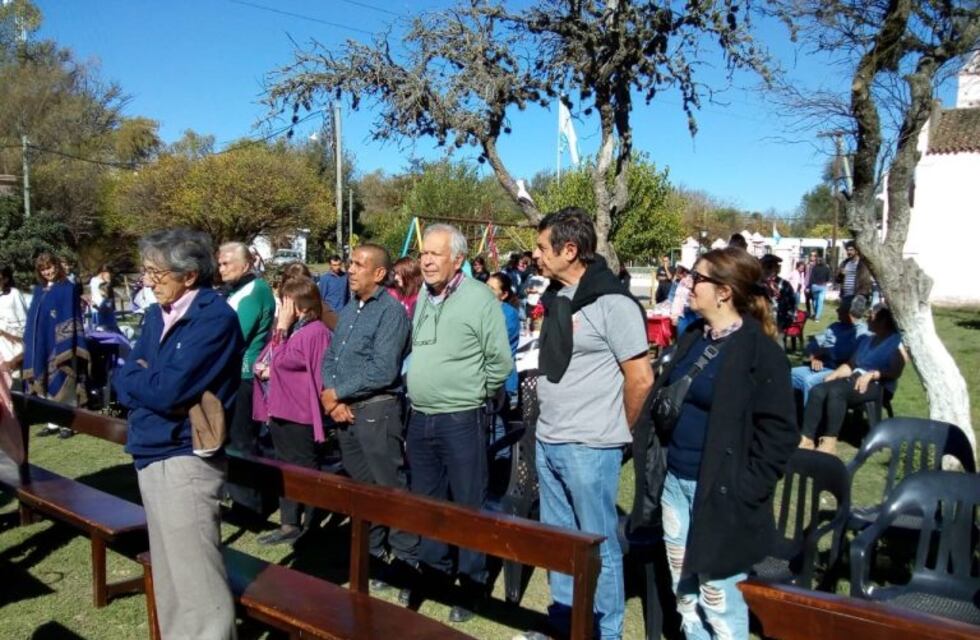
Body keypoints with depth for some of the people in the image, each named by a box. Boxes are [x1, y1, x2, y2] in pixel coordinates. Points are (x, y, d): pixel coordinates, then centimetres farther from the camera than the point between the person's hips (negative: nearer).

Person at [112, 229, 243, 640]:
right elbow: (124, 383, 10)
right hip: (150, 453, 9)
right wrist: (148, 383, -12)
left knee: (197, 582, -2)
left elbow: (168, 391, -23)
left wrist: (134, 375, -3)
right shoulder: (157, 314, 10)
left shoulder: (215, 317, -16)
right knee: (169, 572, 20)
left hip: (186, 457, -8)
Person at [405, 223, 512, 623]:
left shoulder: (480, 299, -12)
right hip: (420, 419, 7)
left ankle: (473, 584, 21)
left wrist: (474, 395, -1)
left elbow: (501, 362, -10)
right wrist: (420, 390, 13)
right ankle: (434, 570, 36)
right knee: (426, 501, 18)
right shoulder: (423, 298, 9)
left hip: (461, 421, -7)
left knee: (468, 504, 5)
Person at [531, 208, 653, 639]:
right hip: (546, 442, 8)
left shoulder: (612, 303, -15)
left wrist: (618, 432, -1)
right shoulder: (557, 298, 8)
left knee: (599, 545, 7)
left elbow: (641, 378, -13)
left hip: (589, 448, -8)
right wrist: (548, 424, 15)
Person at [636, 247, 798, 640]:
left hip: (719, 494, -7)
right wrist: (652, 456, 9)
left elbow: (779, 432, -14)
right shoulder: (693, 338, 10)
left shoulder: (760, 350, -12)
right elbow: (662, 399, 18)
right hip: (674, 483, 7)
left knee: (717, 596, 4)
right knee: (684, 592, 17)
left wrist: (745, 490, -16)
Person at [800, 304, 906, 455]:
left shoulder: (897, 342, 3)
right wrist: (833, 375, 2)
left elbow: (895, 372, -10)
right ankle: (807, 440, -29)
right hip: (853, 379, 7)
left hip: (876, 385, -7)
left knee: (836, 391, -36)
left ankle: (830, 443, -34)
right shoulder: (866, 339, 28)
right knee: (817, 391, -22)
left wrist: (871, 374, -23)